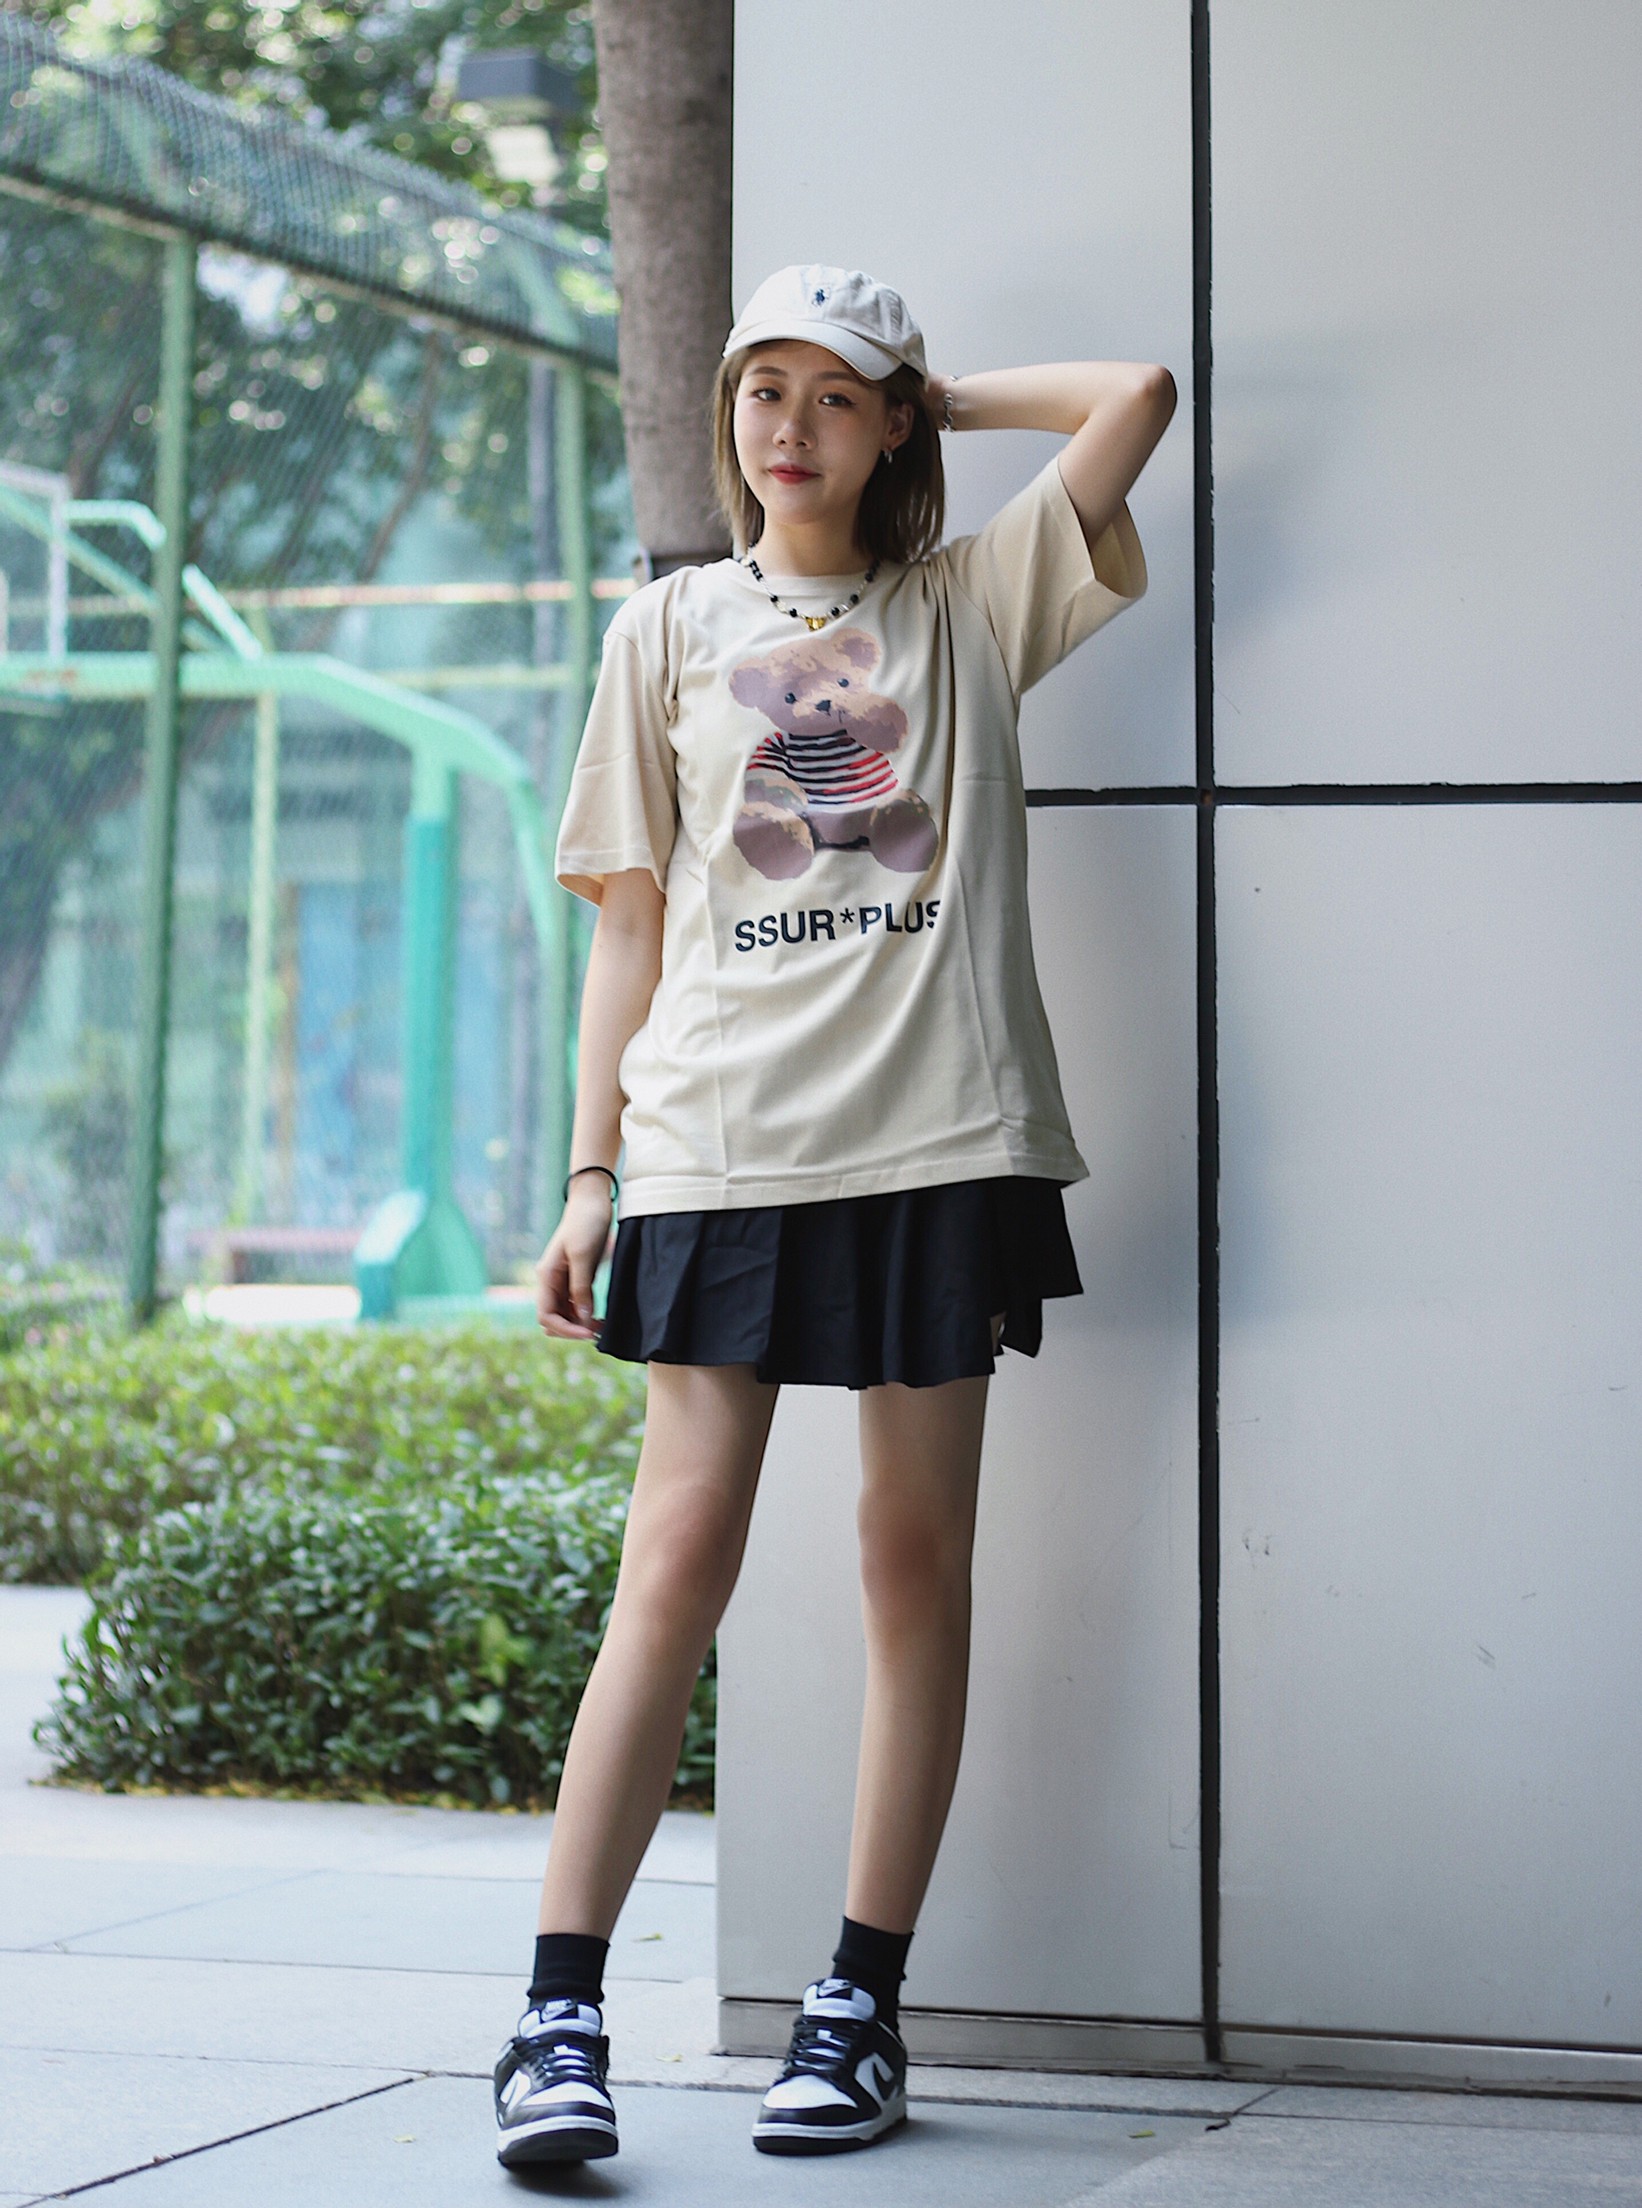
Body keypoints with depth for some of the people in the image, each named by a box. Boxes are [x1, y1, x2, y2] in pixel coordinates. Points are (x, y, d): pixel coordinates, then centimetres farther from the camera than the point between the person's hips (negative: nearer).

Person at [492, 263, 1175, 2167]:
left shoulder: (969, 611, 14)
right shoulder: (671, 627, 16)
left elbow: (1138, 398, 4)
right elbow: (631, 928, 13)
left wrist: (934, 399, 14)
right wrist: (588, 1176, 6)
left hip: (938, 1142, 0)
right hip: (720, 1137, 0)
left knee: (917, 1561, 1)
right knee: (680, 1551, -9)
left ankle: (863, 2007, 6)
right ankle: (559, 2012, -11)